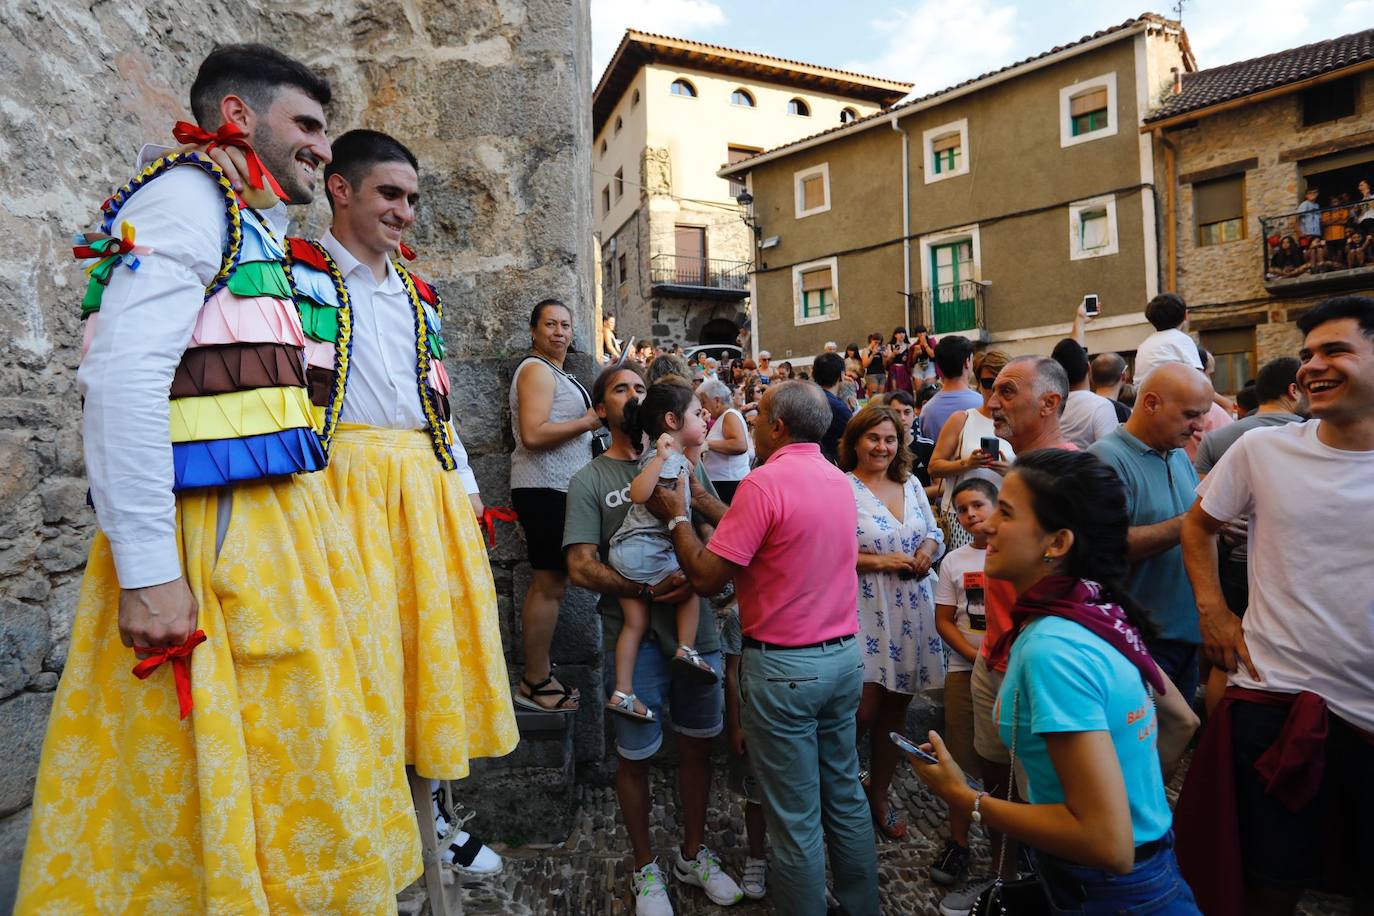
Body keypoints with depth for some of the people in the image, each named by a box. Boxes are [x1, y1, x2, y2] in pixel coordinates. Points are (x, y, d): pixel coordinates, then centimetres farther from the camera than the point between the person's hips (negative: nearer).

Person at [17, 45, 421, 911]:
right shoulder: (189, 196, -6)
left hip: (279, 520, 9)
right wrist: (146, 571, -22)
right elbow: (120, 378, -18)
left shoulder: (258, 227, 20)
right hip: (212, 529, -9)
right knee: (219, 763, 3)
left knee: (288, 758, 17)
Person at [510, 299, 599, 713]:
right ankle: (536, 684, 2)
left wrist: (589, 421, 15)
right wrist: (589, 421, -16)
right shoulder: (536, 369, -10)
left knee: (546, 582, 14)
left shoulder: (555, 371, 22)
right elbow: (533, 434, -22)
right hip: (545, 489, -11)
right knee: (551, 584, -7)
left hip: (555, 489, 11)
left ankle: (537, 672, 24)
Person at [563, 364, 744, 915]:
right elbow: (581, 568, -11)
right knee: (635, 758, 11)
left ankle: (693, 854, 40)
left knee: (696, 745, 17)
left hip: (696, 628, 4)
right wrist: (647, 589, -22)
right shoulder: (589, 481, -2)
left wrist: (701, 501, -13)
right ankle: (646, 869, 35)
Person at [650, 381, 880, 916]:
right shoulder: (839, 480, 5)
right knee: (846, 796, 22)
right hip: (844, 655, 8)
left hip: (785, 668, -8)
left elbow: (706, 577, -18)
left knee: (796, 818, 8)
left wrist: (677, 516, -4)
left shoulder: (765, 482, -19)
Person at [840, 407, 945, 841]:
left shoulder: (911, 484, 10)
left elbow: (934, 534, 17)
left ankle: (879, 793, 34)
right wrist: (880, 562, -18)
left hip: (911, 613, 6)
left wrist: (928, 551, -4)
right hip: (865, 612, -6)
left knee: (895, 708, 14)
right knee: (865, 710, -4)